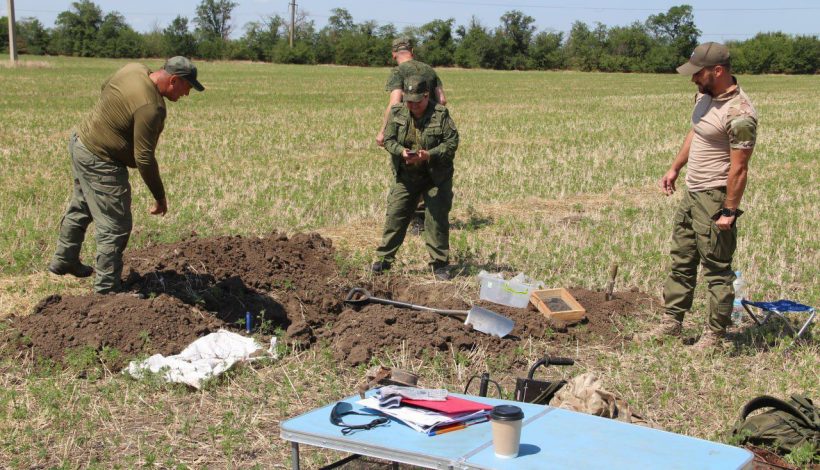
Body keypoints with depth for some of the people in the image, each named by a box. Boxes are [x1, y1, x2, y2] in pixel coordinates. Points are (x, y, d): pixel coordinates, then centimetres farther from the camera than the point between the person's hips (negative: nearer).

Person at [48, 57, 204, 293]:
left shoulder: (135, 69, -3)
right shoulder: (150, 107, -30)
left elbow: (105, 86, 17)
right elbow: (144, 159, -27)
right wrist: (159, 197, -17)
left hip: (80, 141, 10)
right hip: (100, 162, -10)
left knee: (80, 209, 28)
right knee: (115, 227, -1)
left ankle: (63, 260, 46)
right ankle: (106, 290, 7)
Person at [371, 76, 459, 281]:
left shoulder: (441, 114, -11)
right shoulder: (397, 112, -1)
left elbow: (452, 142, -12)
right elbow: (388, 139, -1)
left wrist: (429, 154, -26)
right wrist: (401, 151, -22)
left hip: (436, 177, -3)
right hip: (405, 176, 3)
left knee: (437, 219, -2)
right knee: (395, 216, 2)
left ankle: (439, 264, 8)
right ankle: (384, 259, 13)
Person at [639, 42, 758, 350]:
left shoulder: (739, 114, -23)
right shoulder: (705, 95, 5)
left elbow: (739, 168, -23)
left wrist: (729, 212, -21)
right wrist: (675, 168, 21)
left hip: (715, 199, -10)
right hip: (692, 193, 10)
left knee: (717, 270, 1)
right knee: (681, 262, 18)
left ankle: (715, 336, 12)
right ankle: (671, 323, 29)